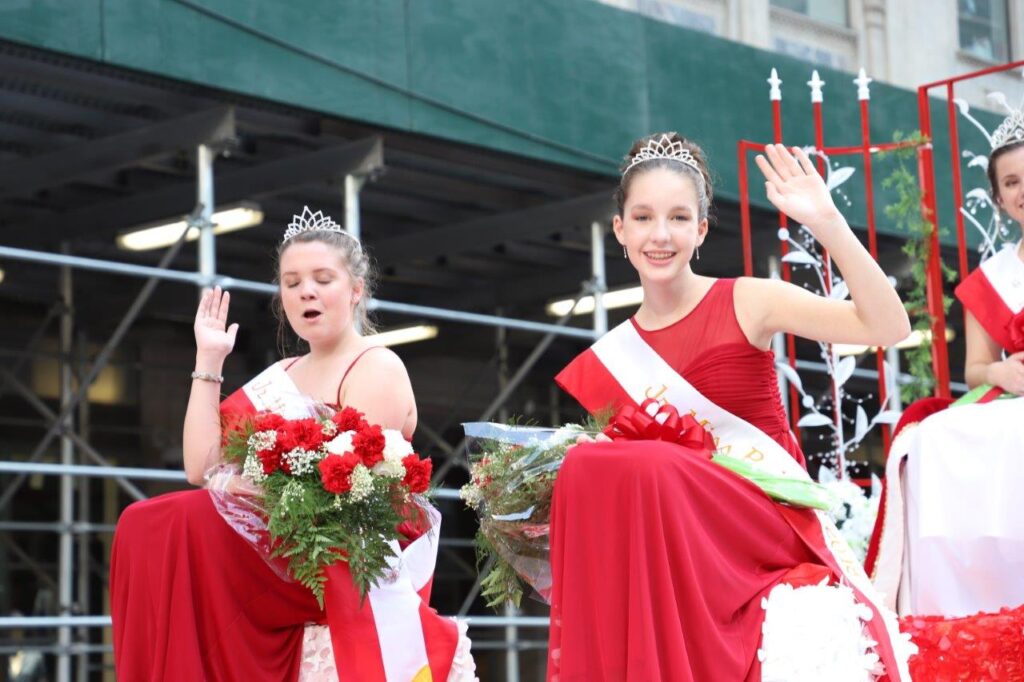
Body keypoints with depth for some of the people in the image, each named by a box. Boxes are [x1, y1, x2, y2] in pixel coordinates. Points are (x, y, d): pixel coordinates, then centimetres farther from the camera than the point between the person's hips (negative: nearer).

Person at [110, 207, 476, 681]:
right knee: (150, 527, -16)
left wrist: (238, 486, -14)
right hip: (286, 571, 7)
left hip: (356, 584, -7)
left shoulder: (378, 369, -4)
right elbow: (201, 469, 5)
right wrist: (208, 359, 6)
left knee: (183, 529, -25)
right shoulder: (278, 379, 17)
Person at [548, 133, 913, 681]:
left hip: (770, 525, -3)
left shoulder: (746, 304, -1)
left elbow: (888, 327, -13)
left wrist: (827, 223, -22)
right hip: (678, 545, 3)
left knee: (644, 466, -31)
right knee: (586, 467, -27)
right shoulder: (608, 361, 10)